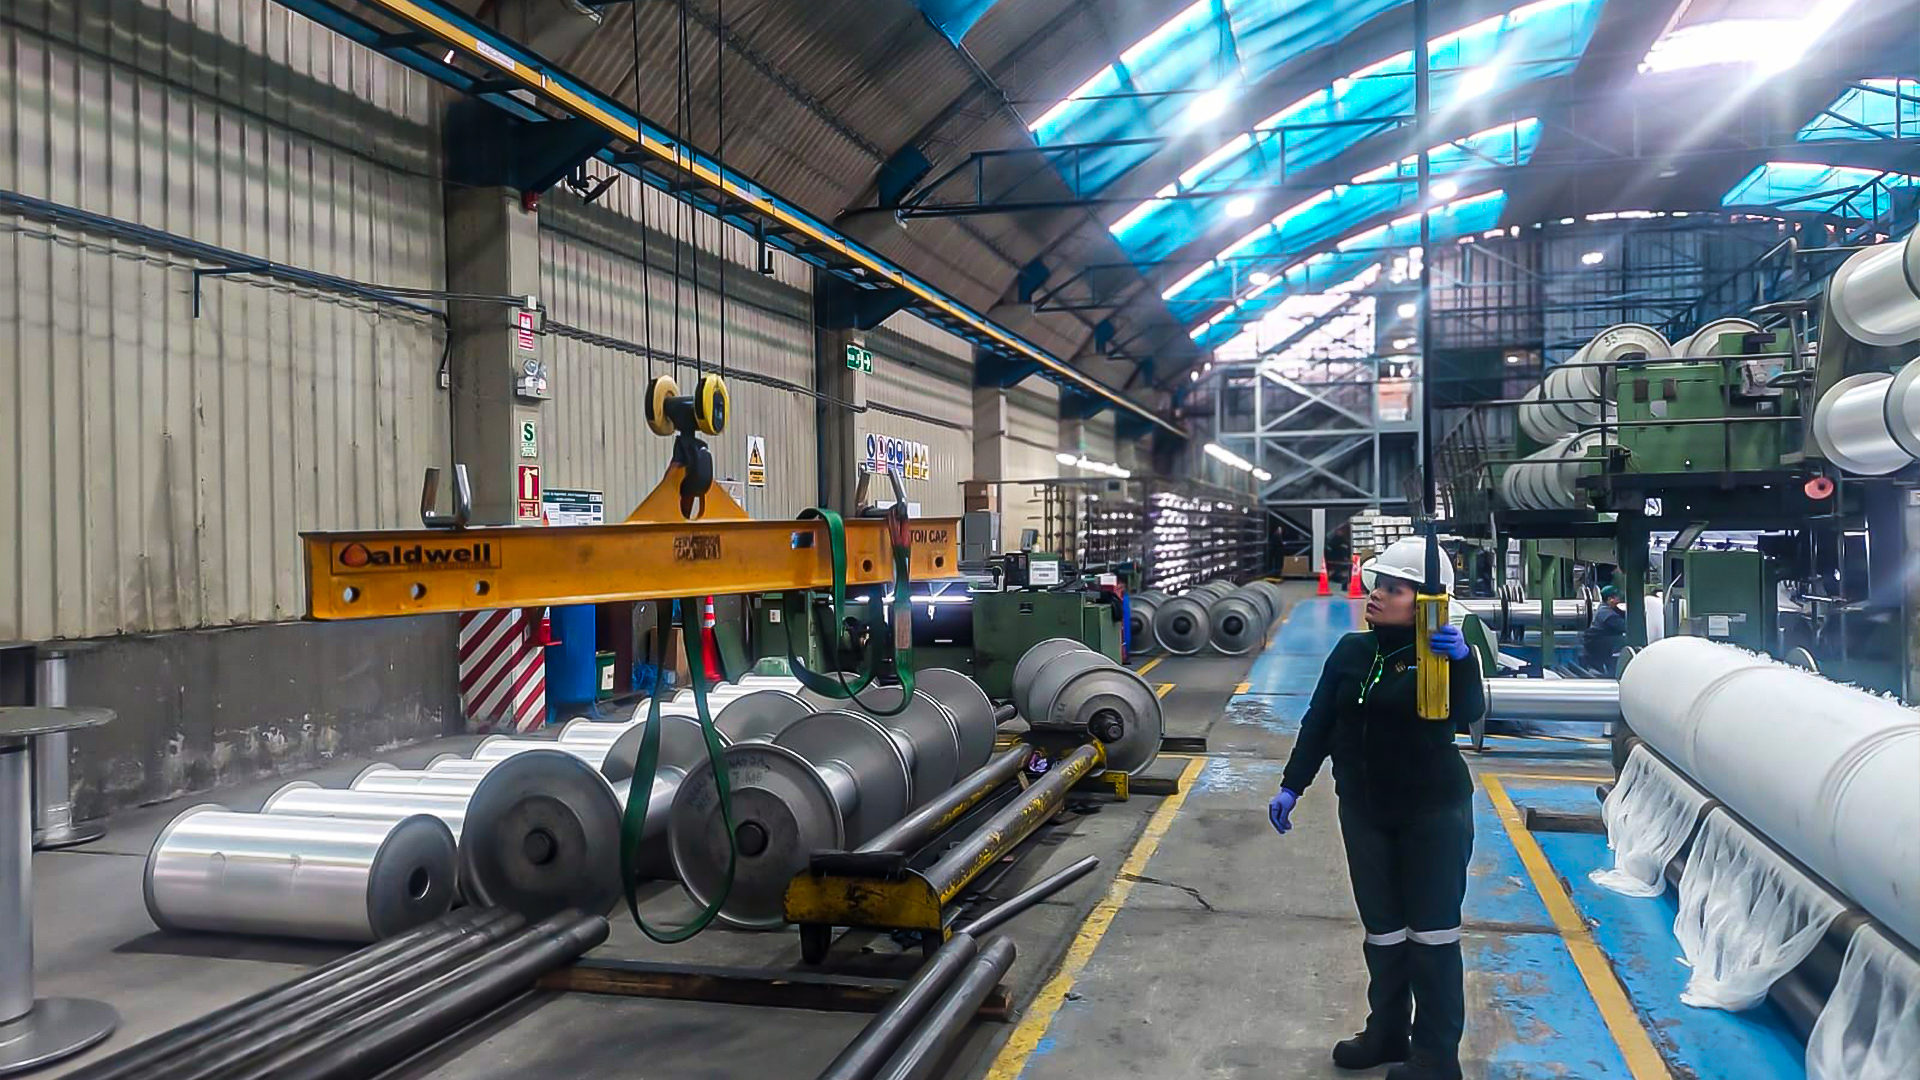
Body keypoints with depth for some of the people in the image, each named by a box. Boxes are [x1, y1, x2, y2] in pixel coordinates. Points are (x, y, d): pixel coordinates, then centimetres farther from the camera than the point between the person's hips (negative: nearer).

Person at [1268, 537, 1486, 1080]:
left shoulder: (1438, 654, -9)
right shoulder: (1352, 651, 5)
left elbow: (1469, 711, -27)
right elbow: (1318, 723, 8)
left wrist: (1461, 660, -45)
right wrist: (1292, 786, 3)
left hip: (1433, 812, -5)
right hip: (1364, 811, 5)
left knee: (1431, 931, 2)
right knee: (1382, 929, 13)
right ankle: (1387, 1032, 28)